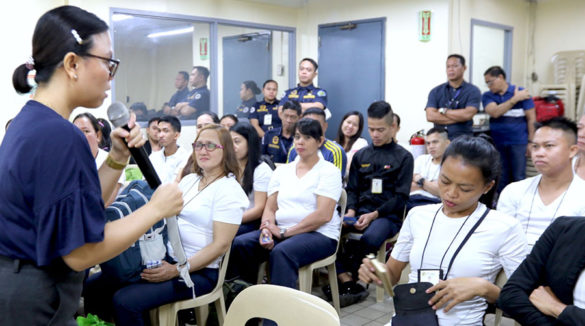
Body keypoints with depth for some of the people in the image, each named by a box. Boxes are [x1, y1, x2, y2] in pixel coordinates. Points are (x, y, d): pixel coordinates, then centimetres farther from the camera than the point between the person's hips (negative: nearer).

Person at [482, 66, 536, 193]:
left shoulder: (522, 93, -2)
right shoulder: (487, 96, 5)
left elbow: (531, 118, -1)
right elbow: (494, 112, -13)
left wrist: (531, 142, -5)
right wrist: (515, 99, -16)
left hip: (518, 142, -2)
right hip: (497, 143, 3)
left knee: (519, 178, 1)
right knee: (501, 178, 9)